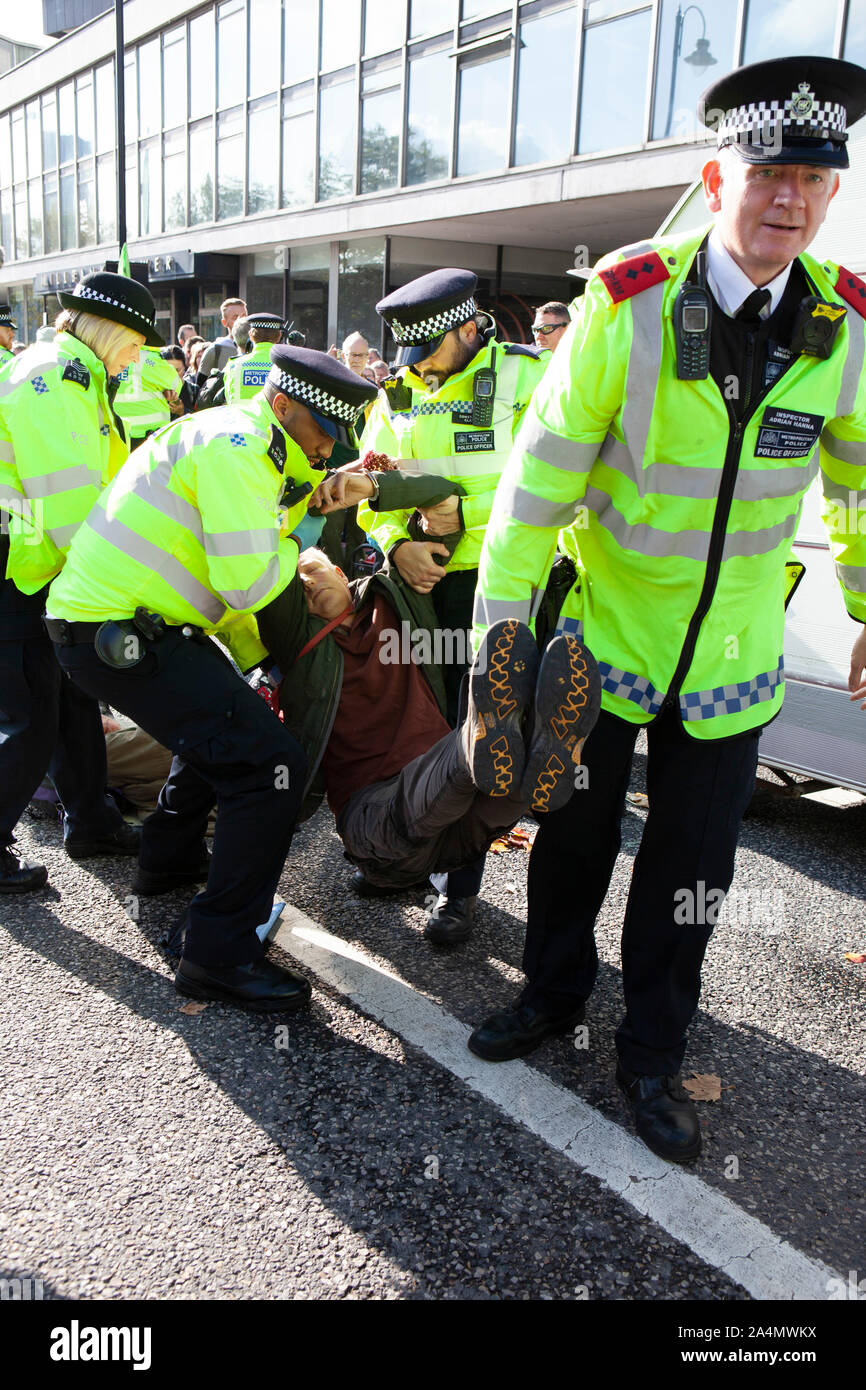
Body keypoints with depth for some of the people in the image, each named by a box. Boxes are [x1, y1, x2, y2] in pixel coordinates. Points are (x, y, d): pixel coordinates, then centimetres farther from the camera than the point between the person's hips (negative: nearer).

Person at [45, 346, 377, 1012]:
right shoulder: (237, 441, -14)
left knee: (218, 719, 32)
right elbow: (247, 583, -21)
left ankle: (168, 859, 45)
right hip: (118, 633, -11)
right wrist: (292, 548, -1)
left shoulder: (239, 445, 19)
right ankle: (219, 954, -10)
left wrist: (257, 658, 14)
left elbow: (223, 578, 22)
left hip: (108, 622, 11)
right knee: (269, 762, -17)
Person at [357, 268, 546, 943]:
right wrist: (397, 542, -12)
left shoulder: (524, 376, -5)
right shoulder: (397, 392, 11)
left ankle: (460, 886, 12)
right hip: (414, 580, 5)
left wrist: (467, 515, -21)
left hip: (492, 582, -5)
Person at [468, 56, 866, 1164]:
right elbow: (543, 467, -13)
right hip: (600, 621, -2)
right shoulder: (629, 300, -16)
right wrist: (501, 613, -12)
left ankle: (651, 1051, 30)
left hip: (731, 651, 2)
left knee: (693, 855, 10)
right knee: (574, 829, 13)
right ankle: (553, 993, 39)